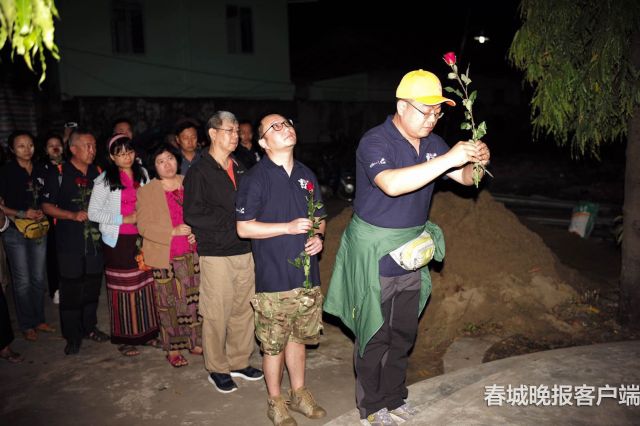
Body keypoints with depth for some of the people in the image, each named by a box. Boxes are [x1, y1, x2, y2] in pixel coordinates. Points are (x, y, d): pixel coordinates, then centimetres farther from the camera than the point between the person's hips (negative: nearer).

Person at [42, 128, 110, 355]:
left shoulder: (98, 173, 9)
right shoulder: (58, 174, -4)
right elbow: (47, 206, -4)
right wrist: (73, 215, -16)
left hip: (95, 240, 4)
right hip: (70, 243, -4)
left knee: (92, 287, 12)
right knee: (70, 290, 1)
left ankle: (89, 327, 29)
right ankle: (72, 336, 14)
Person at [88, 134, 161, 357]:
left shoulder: (142, 173, 8)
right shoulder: (105, 180, -6)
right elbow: (93, 213, -7)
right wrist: (123, 219, -15)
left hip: (141, 237, 4)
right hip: (118, 241, -4)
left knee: (145, 284, 7)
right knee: (122, 288, 2)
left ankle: (147, 332, 21)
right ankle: (124, 338, 16)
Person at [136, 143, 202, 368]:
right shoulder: (146, 192, 0)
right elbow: (143, 226, -8)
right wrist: (173, 231, -20)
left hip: (192, 254, 3)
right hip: (164, 258, -2)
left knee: (195, 300, 7)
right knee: (169, 305, 4)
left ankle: (196, 343, 23)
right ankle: (173, 349, 18)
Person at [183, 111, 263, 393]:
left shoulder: (239, 170, 16)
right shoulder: (199, 172, -4)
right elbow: (192, 214, -12)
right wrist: (231, 220, -13)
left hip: (244, 251, 6)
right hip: (216, 254, -6)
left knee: (244, 310, 10)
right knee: (216, 314, 1)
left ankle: (239, 362, 27)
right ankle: (217, 369, 18)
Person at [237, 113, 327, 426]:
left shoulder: (306, 175, 10)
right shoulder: (256, 178, -9)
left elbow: (318, 217, 18)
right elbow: (244, 227, -10)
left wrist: (318, 236, -3)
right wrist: (288, 227, -18)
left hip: (306, 274, 5)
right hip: (274, 279, -5)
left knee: (298, 338, 18)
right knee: (274, 344, 7)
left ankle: (298, 393, 37)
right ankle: (275, 401, 28)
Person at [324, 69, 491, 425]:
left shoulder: (432, 143, 4)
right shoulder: (375, 142, -19)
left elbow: (465, 178, 9)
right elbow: (392, 184, -37)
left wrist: (478, 162, -14)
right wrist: (447, 159, -35)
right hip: (375, 254, -7)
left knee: (404, 333, 18)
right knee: (375, 334, 6)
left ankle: (394, 396, 37)